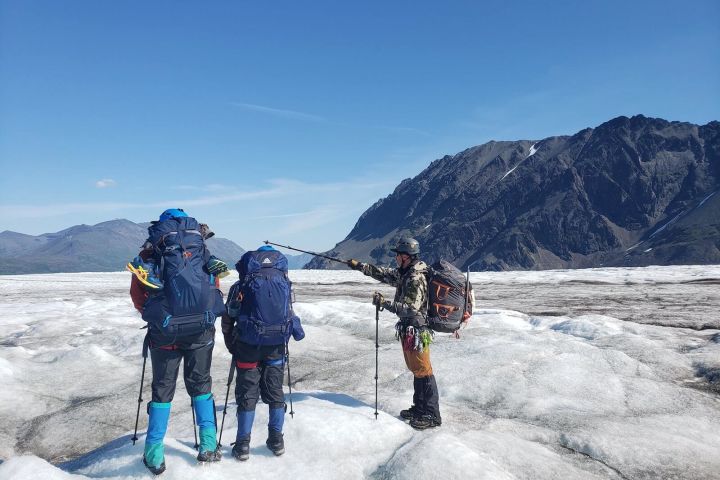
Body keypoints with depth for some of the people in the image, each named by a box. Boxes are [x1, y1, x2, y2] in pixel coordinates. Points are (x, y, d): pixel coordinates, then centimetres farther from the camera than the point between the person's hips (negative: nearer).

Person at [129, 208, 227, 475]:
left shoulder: (150, 252, 6)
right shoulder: (202, 248, 11)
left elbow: (137, 296, 5)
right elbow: (215, 288, 12)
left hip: (165, 330, -1)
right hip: (202, 328, 1)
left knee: (162, 389, 14)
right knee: (200, 383, 17)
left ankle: (155, 455, 19)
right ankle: (209, 446, 18)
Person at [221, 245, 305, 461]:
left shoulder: (242, 285, 2)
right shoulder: (284, 283, 8)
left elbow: (228, 318, 4)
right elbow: (289, 312, 11)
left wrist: (231, 346, 14)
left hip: (248, 345, -2)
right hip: (277, 345, 2)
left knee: (247, 393, 8)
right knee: (275, 391, 14)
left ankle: (243, 444, 11)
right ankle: (276, 440, 20)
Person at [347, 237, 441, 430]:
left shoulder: (416, 278, -22)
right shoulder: (404, 273, 8)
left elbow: (411, 308, -27)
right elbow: (384, 274, 17)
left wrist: (384, 303, -27)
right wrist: (360, 266, 13)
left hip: (416, 331, -10)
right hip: (408, 330, 10)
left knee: (423, 372, -2)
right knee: (416, 370, 17)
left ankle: (432, 415, 7)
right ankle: (419, 408, 30)